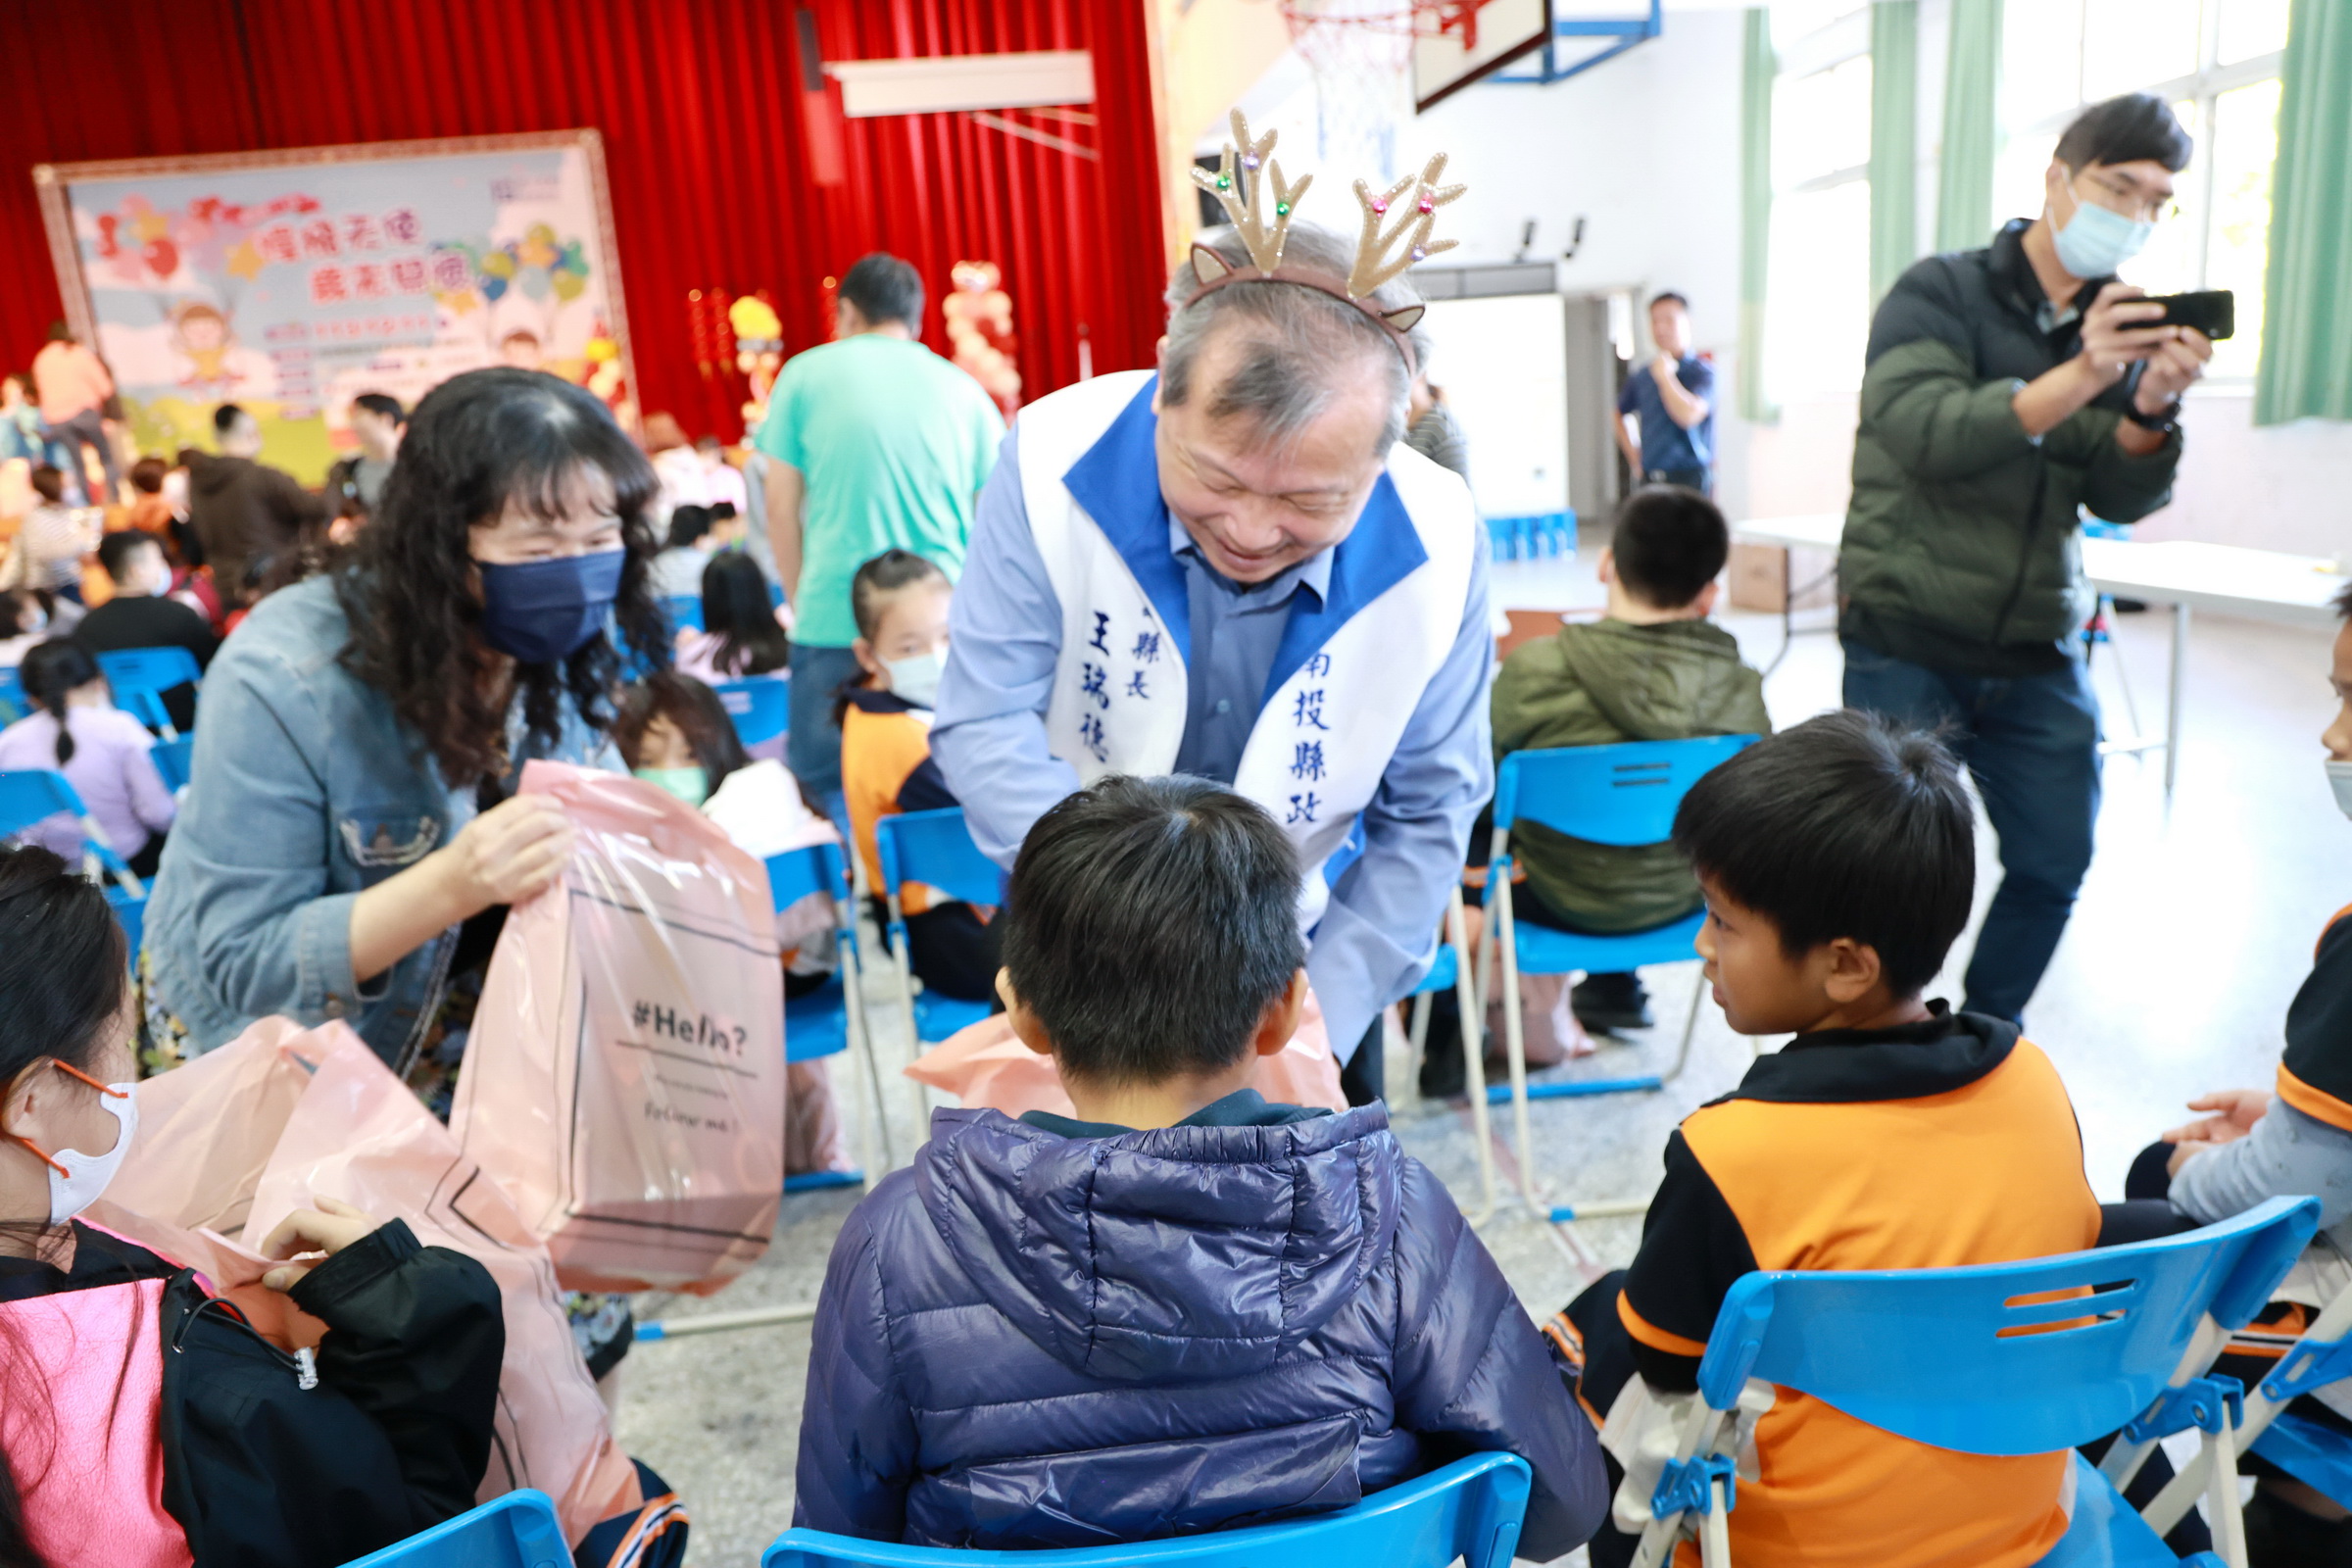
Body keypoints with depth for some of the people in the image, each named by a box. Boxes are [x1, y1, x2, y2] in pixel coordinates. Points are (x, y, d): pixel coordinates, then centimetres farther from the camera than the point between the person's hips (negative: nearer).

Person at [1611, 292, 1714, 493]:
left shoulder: (1701, 372, -4)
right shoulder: (1642, 376, 11)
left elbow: (1689, 415, -22)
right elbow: (1619, 416, 26)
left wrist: (1664, 375, -13)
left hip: (1689, 478, -5)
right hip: (1649, 480, 5)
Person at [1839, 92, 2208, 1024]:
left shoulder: (2124, 328, 10)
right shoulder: (1940, 295, -4)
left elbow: (2119, 501, 2)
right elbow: (1923, 434, -22)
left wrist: (2151, 411, -16)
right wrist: (2080, 377, -30)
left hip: (2037, 653, 6)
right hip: (1908, 644, -5)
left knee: (2055, 864, 8)